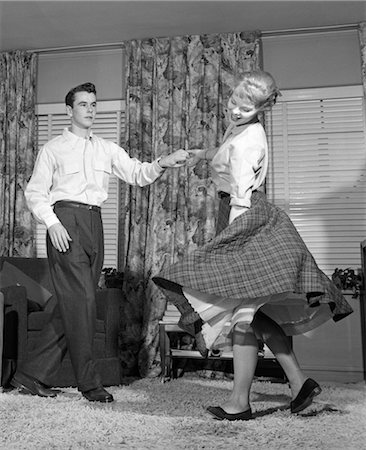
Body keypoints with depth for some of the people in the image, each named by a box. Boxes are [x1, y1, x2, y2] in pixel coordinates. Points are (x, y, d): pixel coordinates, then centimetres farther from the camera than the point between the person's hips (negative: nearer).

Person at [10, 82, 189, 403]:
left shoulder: (107, 149, 18)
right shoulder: (54, 148, 7)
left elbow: (137, 174, 8)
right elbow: (35, 192, 3)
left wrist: (162, 164, -11)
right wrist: (52, 223, -12)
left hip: (94, 224, 5)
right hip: (66, 222, -5)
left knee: (73, 305, 4)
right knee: (81, 300, -10)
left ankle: (32, 375, 16)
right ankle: (89, 382, 0)